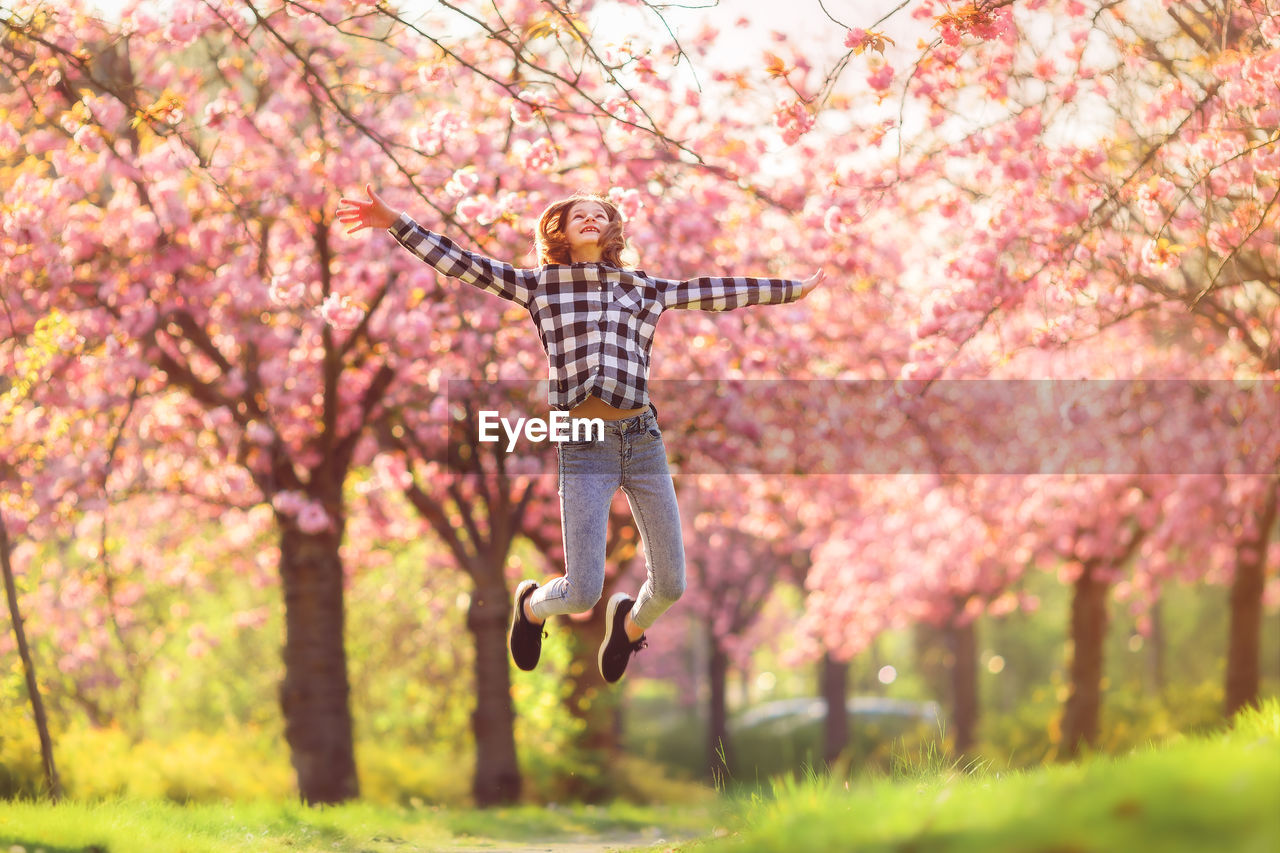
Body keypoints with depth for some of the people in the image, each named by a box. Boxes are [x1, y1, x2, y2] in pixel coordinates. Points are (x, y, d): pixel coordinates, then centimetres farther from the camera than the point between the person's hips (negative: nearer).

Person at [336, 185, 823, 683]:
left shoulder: (642, 288, 15)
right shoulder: (539, 286, 9)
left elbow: (714, 293, 20)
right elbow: (463, 264, 4)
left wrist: (795, 290, 24)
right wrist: (393, 223, -4)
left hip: (643, 440, 3)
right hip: (585, 449, -3)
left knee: (671, 585, 3)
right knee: (583, 594, -9)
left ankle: (630, 624, 39)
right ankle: (532, 606, 28)